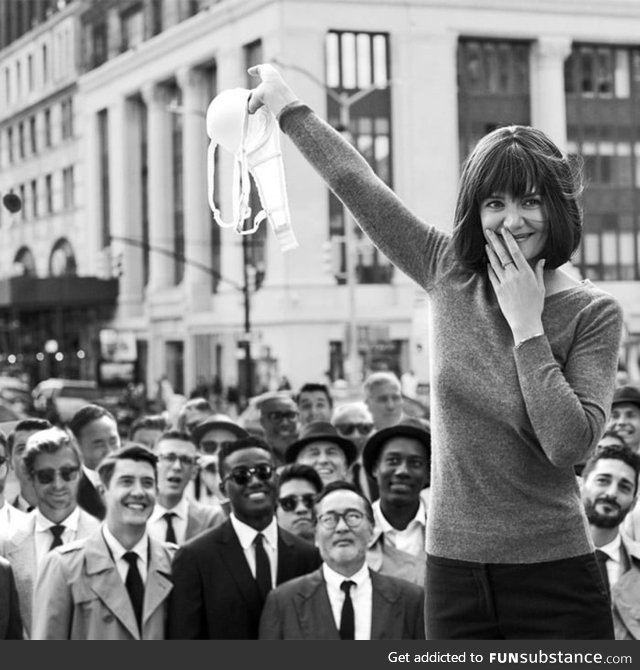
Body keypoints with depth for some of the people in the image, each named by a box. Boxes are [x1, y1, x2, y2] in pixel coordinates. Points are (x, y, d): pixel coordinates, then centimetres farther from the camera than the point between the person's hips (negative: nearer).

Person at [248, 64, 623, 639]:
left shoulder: (593, 313, -6)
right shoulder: (451, 274, 3)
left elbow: (569, 444, -17)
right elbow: (355, 181, 9)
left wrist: (526, 323, -15)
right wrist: (286, 104, 15)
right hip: (454, 571, 3)